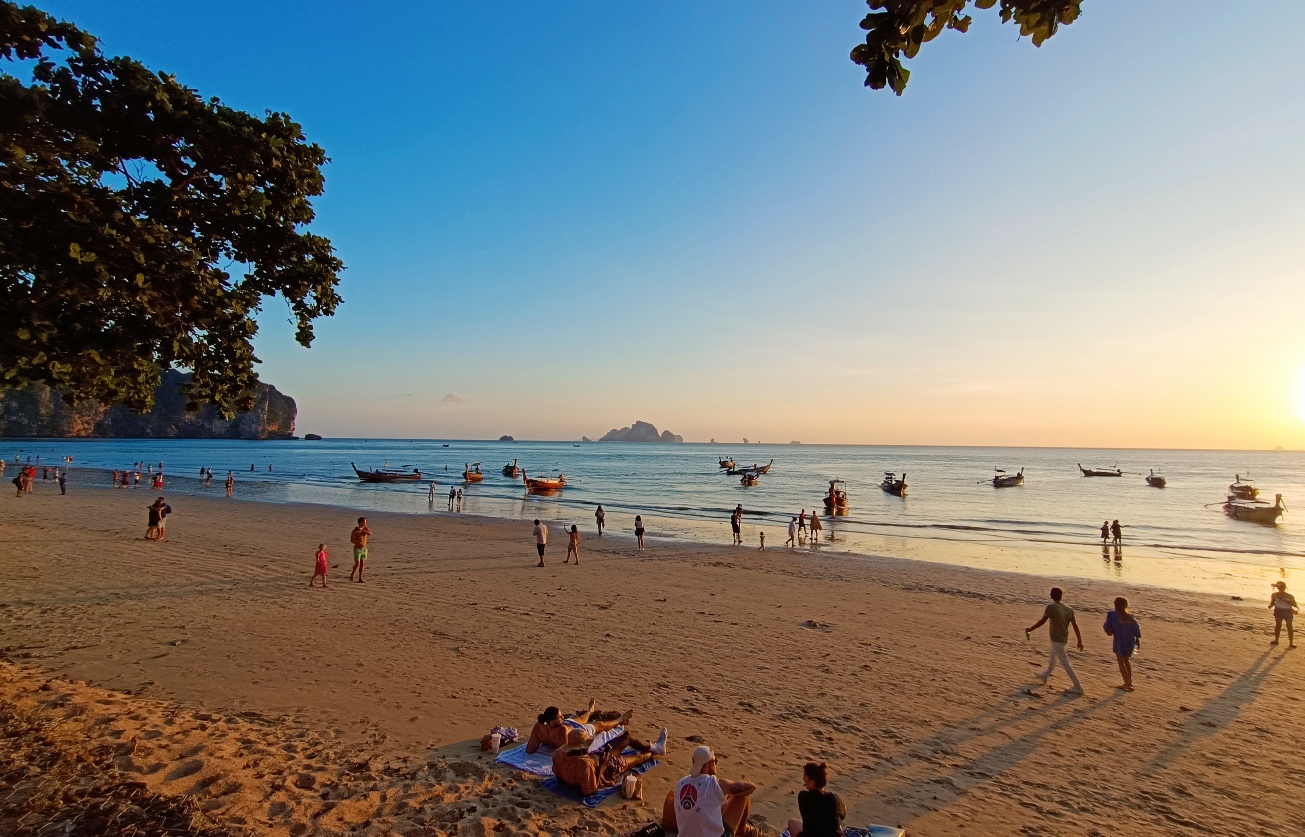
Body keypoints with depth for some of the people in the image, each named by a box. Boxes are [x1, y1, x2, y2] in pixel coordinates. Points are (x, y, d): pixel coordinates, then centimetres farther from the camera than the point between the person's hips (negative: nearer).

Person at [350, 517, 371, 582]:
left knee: (362, 564, 5)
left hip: (364, 549, 5)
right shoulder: (355, 530, -10)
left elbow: (370, 533, -17)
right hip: (357, 549, -5)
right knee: (357, 564, -11)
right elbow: (352, 540, -17)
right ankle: (351, 575, 13)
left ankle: (360, 579, 10)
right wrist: (359, 542, -30)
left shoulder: (365, 529, 3)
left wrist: (362, 530, -28)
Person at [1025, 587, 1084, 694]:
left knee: (1065, 663, -2)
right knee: (1053, 658, 25)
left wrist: (1030, 629, -10)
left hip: (1056, 640, -8)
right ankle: (1044, 676, 44)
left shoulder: (1051, 607, -18)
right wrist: (1080, 641, 9)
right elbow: (1075, 626, 3)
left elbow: (1042, 621, -20)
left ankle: (1078, 687, 0)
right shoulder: (1069, 609, 1)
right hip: (1064, 639, 8)